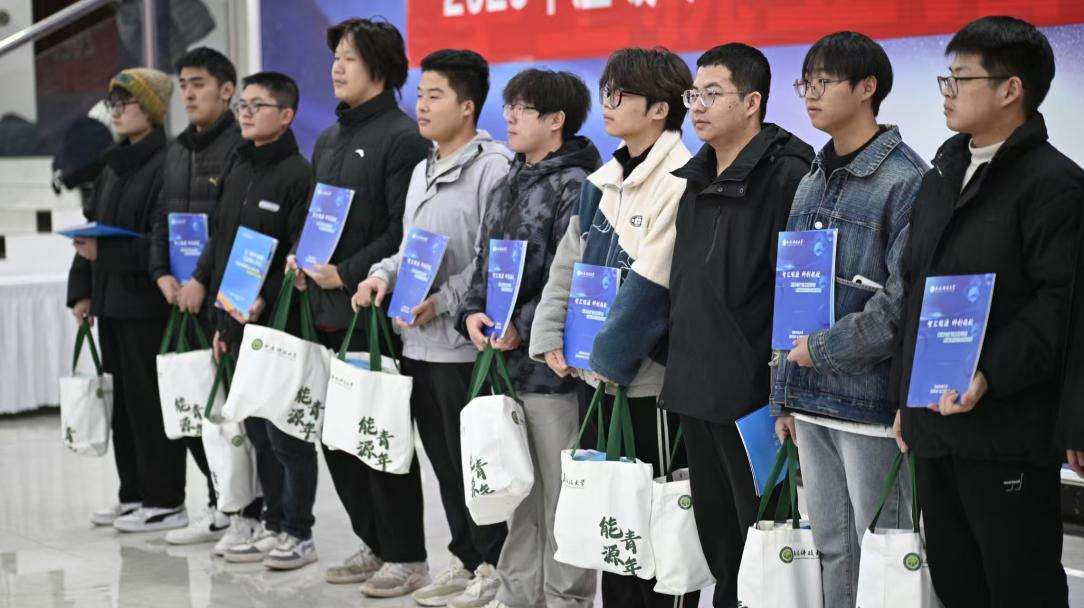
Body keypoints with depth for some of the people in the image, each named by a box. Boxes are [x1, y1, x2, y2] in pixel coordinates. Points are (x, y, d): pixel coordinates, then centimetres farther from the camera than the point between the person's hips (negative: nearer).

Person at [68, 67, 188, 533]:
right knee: (122, 401, 12)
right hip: (111, 301, 8)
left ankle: (165, 502, 5)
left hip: (148, 302, -8)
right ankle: (135, 494, 21)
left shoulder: (166, 165, -12)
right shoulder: (113, 167, 16)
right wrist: (82, 290, 12)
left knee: (151, 401, -3)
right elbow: (91, 228, 19)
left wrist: (106, 252, -21)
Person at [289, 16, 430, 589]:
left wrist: (347, 273, -18)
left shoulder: (402, 137, -9)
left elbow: (404, 228, -16)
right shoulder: (328, 140, 18)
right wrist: (299, 254, 6)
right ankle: (373, 543, 23)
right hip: (327, 311, 9)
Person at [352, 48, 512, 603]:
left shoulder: (493, 167, -12)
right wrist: (384, 274, 5)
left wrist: (441, 301, -20)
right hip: (415, 341, 8)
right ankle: (466, 561, 23)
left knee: (470, 463, 0)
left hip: (462, 343, -8)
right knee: (444, 461, 12)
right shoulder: (423, 170, 17)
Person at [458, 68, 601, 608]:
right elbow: (484, 262, 18)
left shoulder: (574, 186, -10)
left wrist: (523, 329, -19)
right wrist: (472, 313, 1)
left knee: (560, 492, 0)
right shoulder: (507, 186, 16)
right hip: (503, 361, 8)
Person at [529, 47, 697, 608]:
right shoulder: (603, 182, 13)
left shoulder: (680, 183, -14)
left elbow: (651, 286, -18)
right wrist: (551, 338, 7)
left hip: (650, 379, -8)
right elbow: (568, 263, 16)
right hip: (596, 373, 8)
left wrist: (608, 358, -13)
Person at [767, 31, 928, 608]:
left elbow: (904, 302, -18)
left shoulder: (906, 180, -10)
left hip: (872, 401, -7)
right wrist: (784, 396, 16)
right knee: (831, 550, 14)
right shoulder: (812, 182, 14)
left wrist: (821, 349, -12)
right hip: (811, 402, 7)